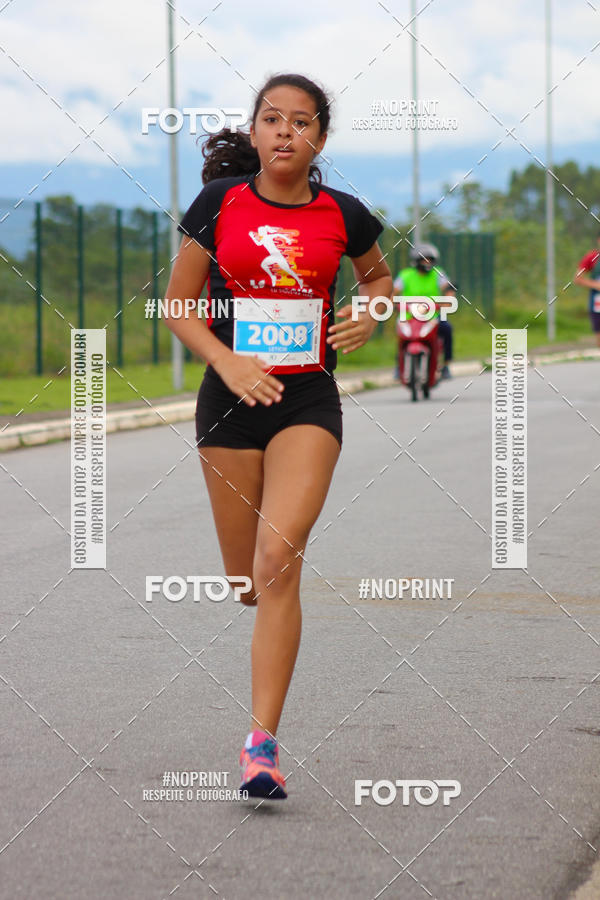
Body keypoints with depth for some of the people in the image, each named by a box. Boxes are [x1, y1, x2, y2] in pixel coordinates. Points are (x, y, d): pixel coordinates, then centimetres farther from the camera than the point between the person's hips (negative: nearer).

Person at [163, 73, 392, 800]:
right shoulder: (219, 203, -1)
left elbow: (378, 276, 20)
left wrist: (370, 314, -2)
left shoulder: (341, 215, 1)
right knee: (247, 585, 8)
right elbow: (178, 305, 3)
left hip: (308, 399, -1)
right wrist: (227, 361, -13)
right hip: (232, 399, 1)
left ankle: (262, 742, -16)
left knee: (278, 562, -18)